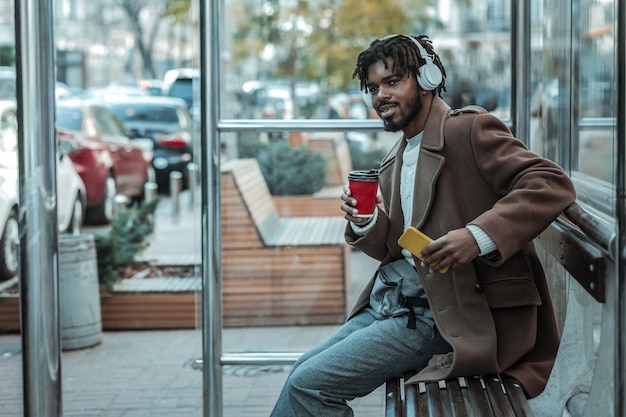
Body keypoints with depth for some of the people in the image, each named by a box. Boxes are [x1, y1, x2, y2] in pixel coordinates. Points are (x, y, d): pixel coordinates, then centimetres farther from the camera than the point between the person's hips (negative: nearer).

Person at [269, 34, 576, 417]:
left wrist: (478, 235, -33)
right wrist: (365, 226, 0)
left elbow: (553, 184, -21)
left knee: (308, 384, -13)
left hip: (441, 315, -9)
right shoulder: (396, 160, 17)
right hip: (392, 299, 9)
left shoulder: (468, 129, -10)